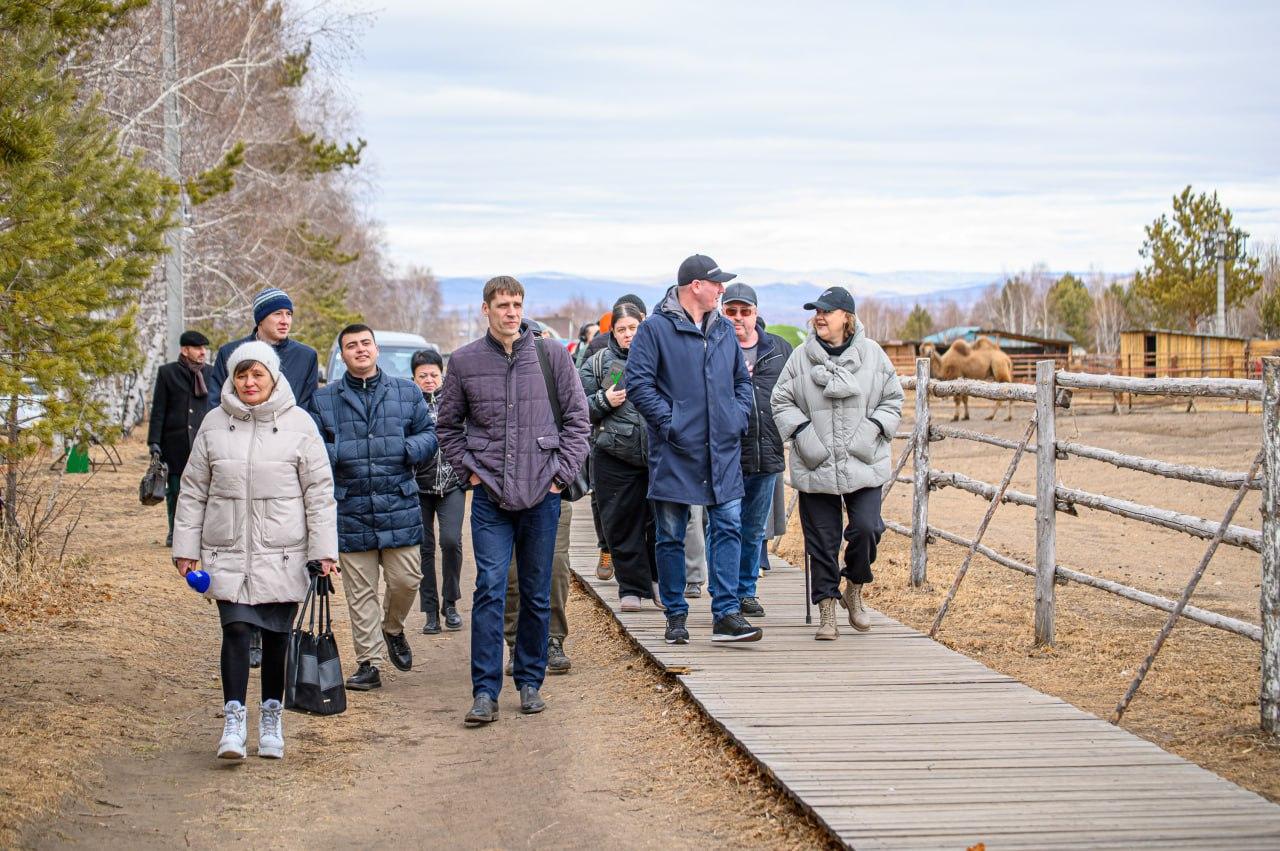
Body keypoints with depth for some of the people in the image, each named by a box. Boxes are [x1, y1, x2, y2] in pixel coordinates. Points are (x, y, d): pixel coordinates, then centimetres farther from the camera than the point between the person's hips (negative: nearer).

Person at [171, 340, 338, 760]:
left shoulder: (298, 423, 0)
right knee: (235, 630, -8)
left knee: (277, 634, 7)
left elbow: (319, 491, 1)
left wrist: (324, 551, -5)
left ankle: (272, 718, 20)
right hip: (228, 552, 1)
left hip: (283, 553, 0)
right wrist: (185, 548, 5)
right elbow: (193, 491, 10)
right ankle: (234, 720, -7)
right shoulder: (214, 424, 5)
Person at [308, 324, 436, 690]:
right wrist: (335, 455, -16)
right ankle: (369, 663, 11)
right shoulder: (324, 399, 7)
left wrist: (411, 448, -8)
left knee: (406, 580, -1)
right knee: (360, 592, 3)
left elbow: (429, 434, 13)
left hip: (399, 508, 0)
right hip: (350, 512, 0)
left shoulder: (407, 392, 10)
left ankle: (392, 630, 30)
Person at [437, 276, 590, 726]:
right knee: (490, 589, -8)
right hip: (490, 498, -1)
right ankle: (485, 692, -6)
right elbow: (448, 424, 13)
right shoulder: (464, 361, 3)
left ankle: (530, 682, 21)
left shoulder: (552, 356, 2)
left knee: (537, 595, 8)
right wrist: (469, 469, 3)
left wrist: (562, 472, -1)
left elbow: (577, 418, 7)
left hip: (542, 495, 1)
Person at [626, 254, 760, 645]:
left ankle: (726, 614, -3)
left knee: (728, 528, -3)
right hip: (675, 451, -4)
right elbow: (638, 383, -10)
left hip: (723, 451, 4)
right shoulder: (655, 329, -6)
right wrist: (668, 422, -14)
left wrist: (739, 417, 8)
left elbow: (742, 379, 23)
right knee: (671, 538, 4)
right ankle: (676, 616, 13)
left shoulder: (724, 329, 13)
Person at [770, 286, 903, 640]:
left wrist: (874, 429, -6)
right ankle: (827, 611, 13)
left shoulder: (872, 354, 2)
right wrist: (801, 432, -7)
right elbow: (781, 400, 7)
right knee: (822, 540, 3)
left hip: (863, 464, 0)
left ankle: (854, 590, 16)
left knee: (866, 528, -11)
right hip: (815, 466, 0)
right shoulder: (802, 356, 1)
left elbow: (893, 399, 9)